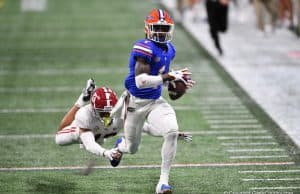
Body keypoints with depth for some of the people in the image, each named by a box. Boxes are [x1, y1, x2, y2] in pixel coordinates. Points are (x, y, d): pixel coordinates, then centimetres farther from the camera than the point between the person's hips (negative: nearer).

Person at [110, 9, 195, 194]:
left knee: (172, 132, -24)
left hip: (156, 102, 5)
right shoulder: (144, 48, -23)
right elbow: (140, 81, -31)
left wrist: (178, 81, 0)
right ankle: (120, 145, 56)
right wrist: (170, 77, -33)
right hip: (136, 102, -5)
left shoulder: (169, 49, 3)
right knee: (131, 148, 13)